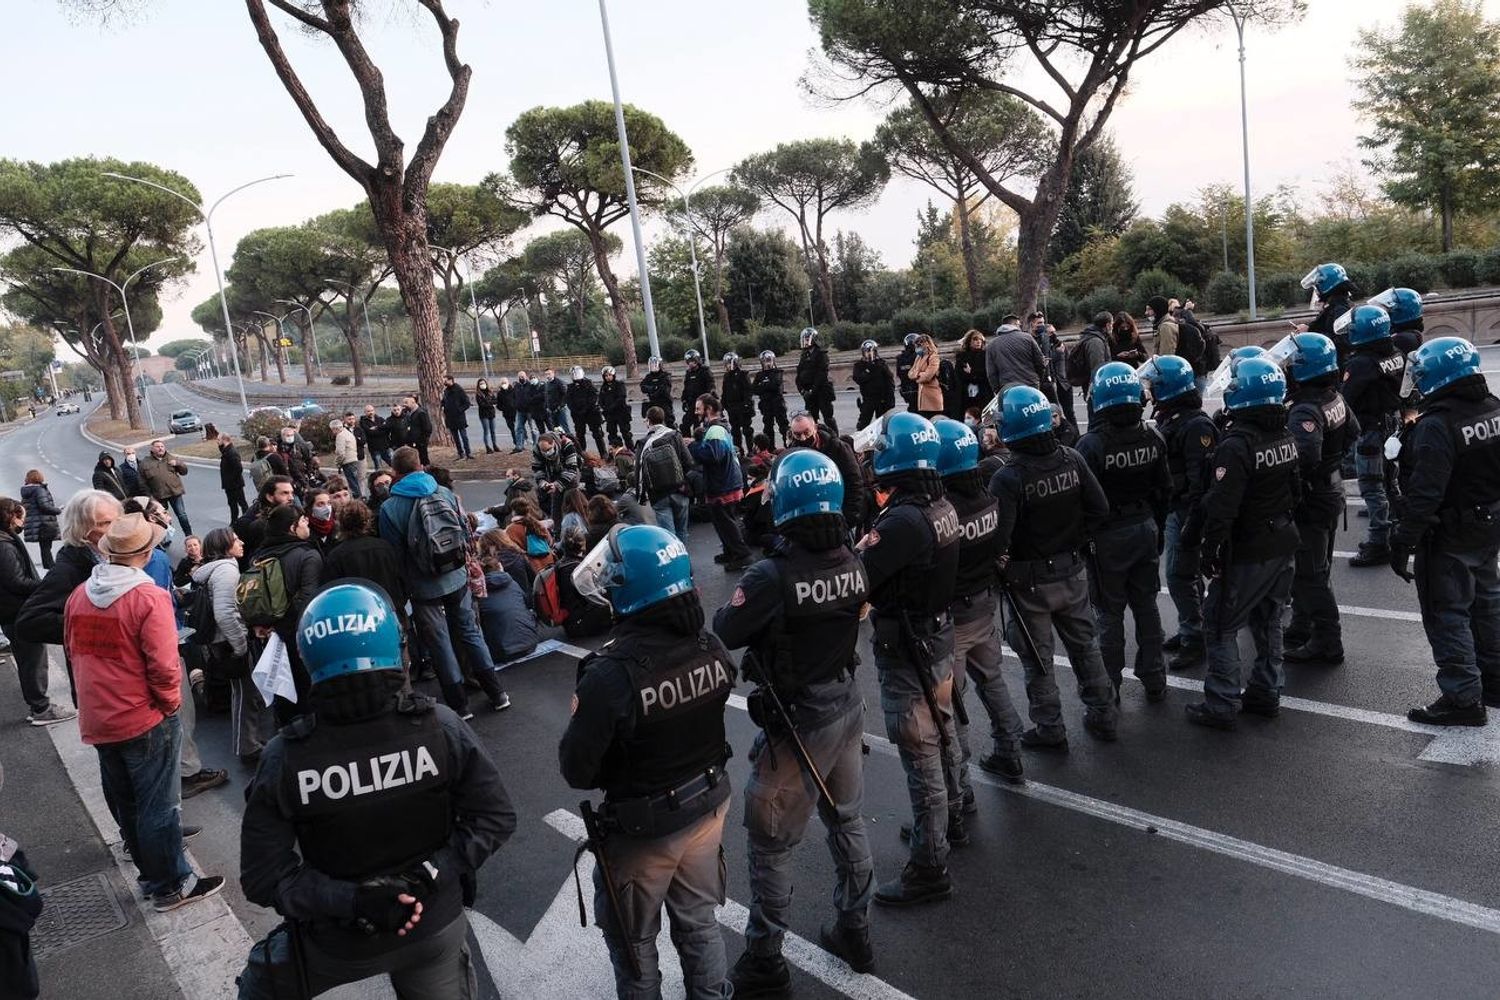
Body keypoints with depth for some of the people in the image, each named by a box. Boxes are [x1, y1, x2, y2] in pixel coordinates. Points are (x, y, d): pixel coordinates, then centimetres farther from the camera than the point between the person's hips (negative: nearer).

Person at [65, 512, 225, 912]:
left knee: (124, 803, 21)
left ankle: (150, 871, 40)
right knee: (158, 805, 5)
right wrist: (171, 703, -6)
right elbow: (163, 665, -23)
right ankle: (171, 886, 16)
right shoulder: (149, 598, -21)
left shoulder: (79, 597, -1)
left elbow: (74, 653, 11)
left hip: (97, 721, 7)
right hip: (144, 720, -7)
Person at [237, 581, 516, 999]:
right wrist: (433, 876, -16)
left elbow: (263, 878, -17)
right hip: (435, 928, 1)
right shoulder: (440, 726, -21)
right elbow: (496, 817, -15)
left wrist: (350, 900, -17)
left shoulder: (285, 758, -22)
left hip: (337, 944, 0)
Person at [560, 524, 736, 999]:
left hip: (642, 830, -5)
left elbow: (576, 772, -21)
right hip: (707, 808, 5)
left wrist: (581, 719, -4)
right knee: (699, 920, 28)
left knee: (633, 940, 21)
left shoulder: (610, 674, -32)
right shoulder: (711, 649, -14)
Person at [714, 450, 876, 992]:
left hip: (796, 723, -6)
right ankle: (855, 931, 40)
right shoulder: (852, 561, -8)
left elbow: (724, 635, -15)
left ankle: (764, 960, 25)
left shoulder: (773, 575, -27)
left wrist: (730, 608, 6)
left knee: (771, 844, 10)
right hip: (847, 706, 7)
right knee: (847, 822, 23)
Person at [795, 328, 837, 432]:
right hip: (809, 393, 7)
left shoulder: (821, 354, -6)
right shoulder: (804, 356, 15)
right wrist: (802, 390, -1)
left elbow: (822, 374, -15)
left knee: (827, 416, -6)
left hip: (822, 391, -7)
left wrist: (813, 390, -18)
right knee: (811, 417, 9)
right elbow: (799, 376, 14)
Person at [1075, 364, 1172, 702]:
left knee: (1109, 613, 7)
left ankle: (1110, 687, 17)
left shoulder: (1091, 445, -22)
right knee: (1146, 605, 17)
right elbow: (1165, 489, 7)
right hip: (1146, 529, 5)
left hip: (1108, 535, -5)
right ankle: (1154, 681, 28)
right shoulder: (1152, 437, -3)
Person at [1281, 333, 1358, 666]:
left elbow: (1305, 456, -41)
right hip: (1330, 492, 9)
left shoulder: (1305, 411, -27)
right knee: (1310, 569, 20)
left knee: (1310, 575, 1)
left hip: (1310, 501, -9)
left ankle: (1328, 644, 10)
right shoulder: (1335, 398, 2)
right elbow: (1352, 435, 16)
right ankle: (1302, 631, 34)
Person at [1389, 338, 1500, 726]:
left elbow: (1424, 494, -28)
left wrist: (1402, 542, -23)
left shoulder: (1436, 425, -26)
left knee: (1446, 613, 1)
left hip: (1449, 535, -9)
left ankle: (1463, 697, 5)